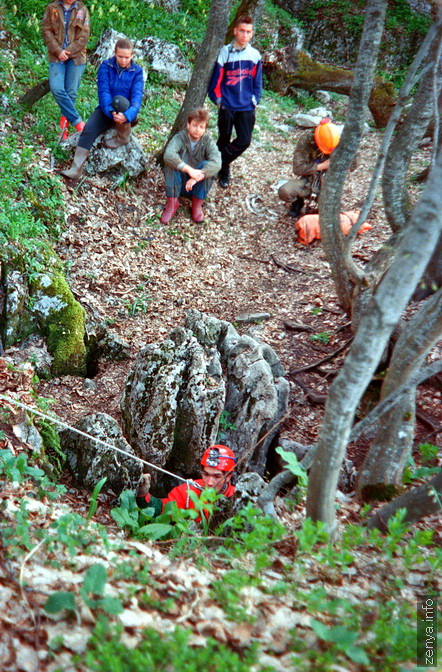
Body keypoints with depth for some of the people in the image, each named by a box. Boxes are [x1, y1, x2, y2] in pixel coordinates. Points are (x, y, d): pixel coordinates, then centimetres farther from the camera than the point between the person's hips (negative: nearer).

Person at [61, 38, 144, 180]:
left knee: (119, 100, -36)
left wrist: (127, 115, -40)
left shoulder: (137, 71, -6)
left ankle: (123, 137, -13)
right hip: (106, 109, 1)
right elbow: (103, 91, -16)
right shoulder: (106, 66, -4)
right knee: (88, 130, -26)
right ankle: (76, 169, -31)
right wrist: (111, 112, -35)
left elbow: (137, 96, -18)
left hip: (127, 111, -1)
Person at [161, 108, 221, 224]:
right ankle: (172, 202, -17)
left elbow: (216, 163, -30)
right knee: (171, 163, -27)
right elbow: (168, 155, -34)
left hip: (198, 187, 1)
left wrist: (197, 178, -43)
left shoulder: (208, 141, -11)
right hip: (179, 184, -1)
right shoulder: (180, 138, -13)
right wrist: (189, 169, -46)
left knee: (206, 165, -26)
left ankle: (197, 204, -12)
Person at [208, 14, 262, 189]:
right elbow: (216, 78, 0)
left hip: (247, 107, 2)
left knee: (244, 141, -5)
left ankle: (219, 162, 15)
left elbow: (257, 82, 11)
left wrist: (255, 100, 4)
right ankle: (223, 171, 26)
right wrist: (218, 99, -3)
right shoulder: (225, 52, -4)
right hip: (227, 106, -2)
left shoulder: (255, 55, 3)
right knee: (224, 140, 8)